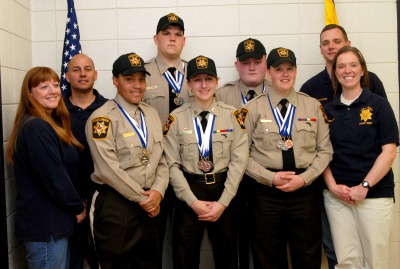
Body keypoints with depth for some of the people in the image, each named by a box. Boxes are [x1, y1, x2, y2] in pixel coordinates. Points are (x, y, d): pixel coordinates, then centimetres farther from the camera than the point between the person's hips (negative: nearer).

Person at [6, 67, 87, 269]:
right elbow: (54, 179, -23)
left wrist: (77, 205, 5)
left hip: (51, 220, 10)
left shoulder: (50, 123, 12)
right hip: (44, 224, -10)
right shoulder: (36, 128, -20)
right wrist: (78, 207, -9)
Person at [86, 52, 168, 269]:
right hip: (114, 206, -6)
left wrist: (157, 191, -7)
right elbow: (108, 169, -18)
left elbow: (161, 159, 9)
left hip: (149, 205, 7)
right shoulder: (102, 118, -12)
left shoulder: (152, 114, 11)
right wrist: (142, 198, -12)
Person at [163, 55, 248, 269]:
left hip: (223, 191, 1)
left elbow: (239, 161, -6)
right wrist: (193, 202, -12)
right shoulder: (176, 118, -3)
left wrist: (222, 202, -12)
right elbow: (172, 165, -5)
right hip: (189, 194, 0)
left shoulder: (232, 115, -1)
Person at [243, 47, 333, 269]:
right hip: (265, 192, -1)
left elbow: (325, 150, 4)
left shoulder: (313, 106, 7)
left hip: (306, 190, 2)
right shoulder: (253, 108, 1)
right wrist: (270, 178, -12)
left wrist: (304, 178, -9)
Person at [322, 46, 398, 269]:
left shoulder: (378, 105, -1)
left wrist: (364, 187, -13)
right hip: (336, 196, 3)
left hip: (375, 194, -2)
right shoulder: (328, 110, 7)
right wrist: (332, 185, -6)